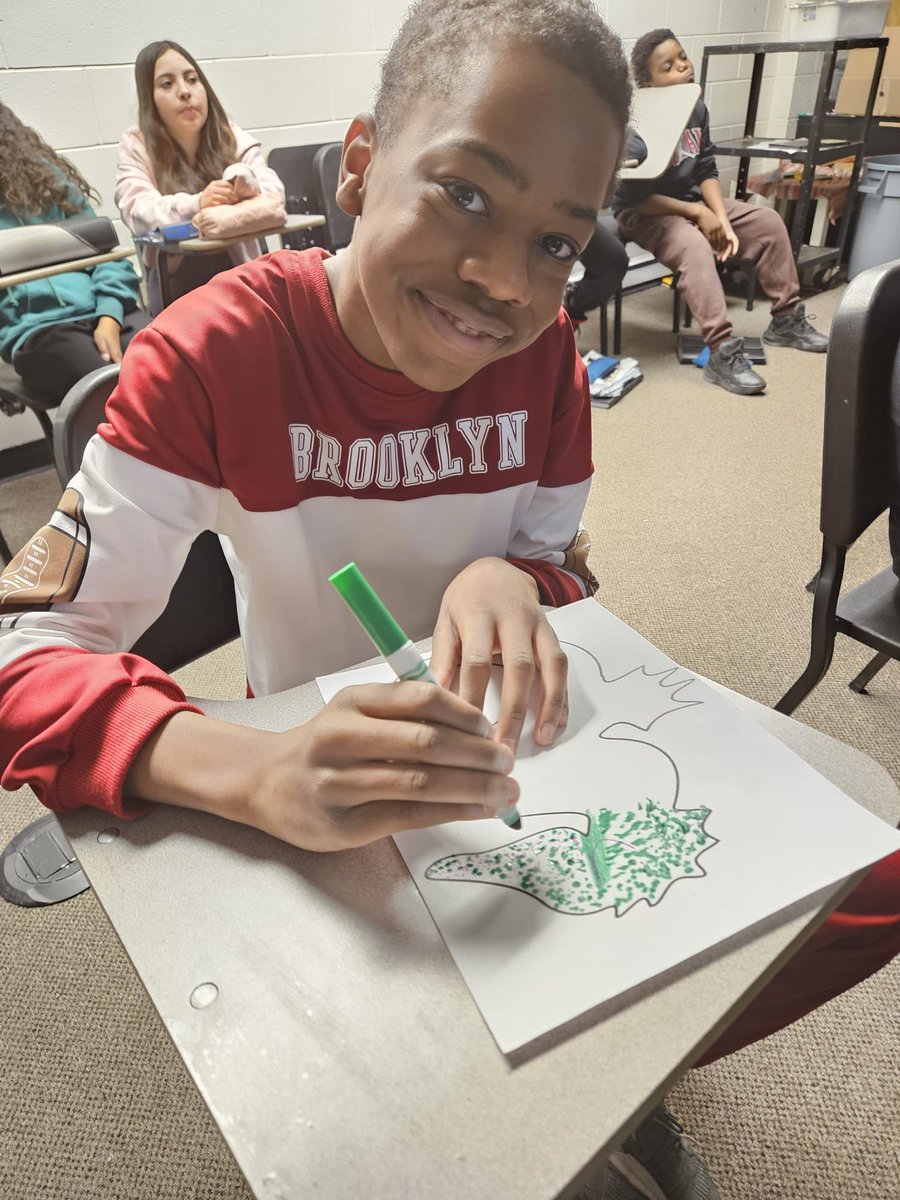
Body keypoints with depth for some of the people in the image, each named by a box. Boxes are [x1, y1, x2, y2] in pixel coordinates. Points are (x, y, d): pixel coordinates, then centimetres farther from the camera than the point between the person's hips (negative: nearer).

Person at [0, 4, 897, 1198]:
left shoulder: (543, 345, -7)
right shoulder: (217, 353, -19)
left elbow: (564, 563, 3)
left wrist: (510, 581, -23)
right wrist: (260, 773, -41)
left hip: (520, 761, 4)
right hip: (324, 808, -2)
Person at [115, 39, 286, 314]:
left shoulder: (233, 138, 4)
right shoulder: (135, 146, 1)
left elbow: (274, 194, -10)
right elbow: (138, 212, -15)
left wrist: (244, 180, -33)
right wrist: (197, 204, -32)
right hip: (175, 285, -1)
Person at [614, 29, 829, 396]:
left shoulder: (696, 109, 1)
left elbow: (706, 171, 4)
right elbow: (636, 196, -23)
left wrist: (723, 220, -13)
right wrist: (698, 214, -21)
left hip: (692, 201, 8)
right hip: (643, 213, -8)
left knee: (769, 221, 2)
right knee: (694, 246, -38)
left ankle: (786, 319, 12)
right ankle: (722, 354, -40)